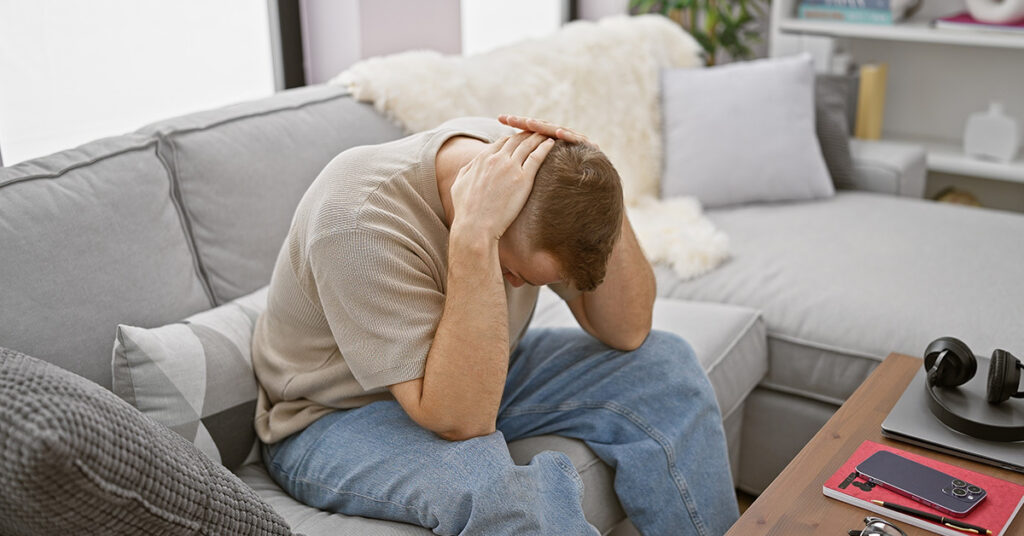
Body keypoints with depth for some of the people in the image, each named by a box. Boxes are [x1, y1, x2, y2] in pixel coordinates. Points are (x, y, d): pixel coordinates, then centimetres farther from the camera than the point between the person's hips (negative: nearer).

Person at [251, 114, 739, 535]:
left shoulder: (547, 182, -15)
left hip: (473, 381, 6)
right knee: (494, 484, -38)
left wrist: (601, 188, -28)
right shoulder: (361, 221, -34)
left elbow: (626, 334, -15)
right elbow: (459, 419, -38)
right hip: (338, 419, -6)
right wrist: (474, 234, -45)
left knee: (664, 366, -7)